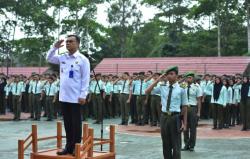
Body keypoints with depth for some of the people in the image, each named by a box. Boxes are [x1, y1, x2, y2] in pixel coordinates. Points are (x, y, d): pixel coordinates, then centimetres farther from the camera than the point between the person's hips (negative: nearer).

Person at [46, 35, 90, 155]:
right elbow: (49, 59, 19)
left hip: (76, 97, -5)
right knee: (67, 123, 12)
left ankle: (76, 148, 10)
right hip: (64, 96, 5)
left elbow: (85, 79, -9)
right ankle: (68, 146, 20)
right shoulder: (62, 58, 9)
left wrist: (83, 95, -14)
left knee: (76, 123, 2)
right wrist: (55, 47, 3)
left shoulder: (82, 59, -6)